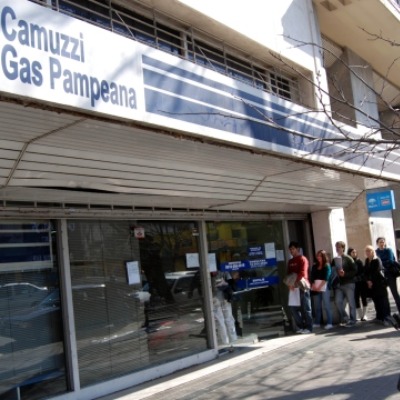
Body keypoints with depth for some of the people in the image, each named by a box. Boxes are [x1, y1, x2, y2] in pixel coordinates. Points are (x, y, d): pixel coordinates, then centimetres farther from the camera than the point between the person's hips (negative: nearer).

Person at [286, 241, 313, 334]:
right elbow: (289, 274, 18)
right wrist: (289, 283, 0)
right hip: (294, 287, 7)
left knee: (306, 308, -1)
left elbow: (302, 273, -14)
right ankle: (300, 326, 15)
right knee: (293, 307, 5)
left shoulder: (302, 259, -4)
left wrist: (294, 283, -19)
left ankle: (308, 327, 4)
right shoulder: (290, 261, 18)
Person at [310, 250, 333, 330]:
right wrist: (313, 286, -7)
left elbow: (326, 278, -8)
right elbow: (312, 277, 9)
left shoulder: (327, 266, 1)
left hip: (324, 288, -5)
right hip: (316, 289, 5)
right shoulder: (315, 266, 16)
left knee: (326, 306, -6)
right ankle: (317, 323, 12)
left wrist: (319, 287, -14)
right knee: (317, 306, 6)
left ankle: (329, 323, -5)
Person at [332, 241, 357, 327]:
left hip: (348, 283, -5)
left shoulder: (348, 258, -3)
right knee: (338, 302, -3)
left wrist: (345, 274, -19)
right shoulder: (335, 260, 12)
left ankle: (352, 320, 9)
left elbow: (354, 270, -10)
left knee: (351, 302, 1)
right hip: (339, 284, 5)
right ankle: (344, 319, 11)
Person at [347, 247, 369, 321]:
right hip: (353, 283, -1)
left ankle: (364, 315, 12)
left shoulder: (359, 261, 3)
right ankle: (360, 316, 10)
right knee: (356, 299, 2)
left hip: (362, 282, 1)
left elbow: (363, 271, -1)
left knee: (364, 298, 4)